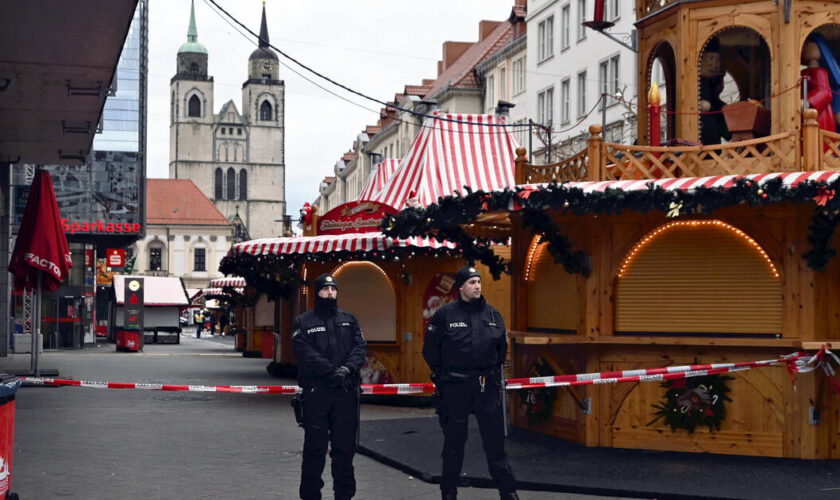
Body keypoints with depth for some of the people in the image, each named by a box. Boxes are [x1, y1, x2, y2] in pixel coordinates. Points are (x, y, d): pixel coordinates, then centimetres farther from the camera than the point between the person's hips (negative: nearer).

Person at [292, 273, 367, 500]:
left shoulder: (349, 320, 15)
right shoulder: (303, 322, 4)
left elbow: (360, 347, 3)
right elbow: (305, 353, -10)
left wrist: (347, 368, -16)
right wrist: (332, 370, -19)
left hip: (346, 391, 3)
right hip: (316, 392, -3)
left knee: (345, 447, 8)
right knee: (315, 448, 2)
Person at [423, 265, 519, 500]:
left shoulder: (493, 314, 5)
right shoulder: (444, 315, -5)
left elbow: (502, 347, 17)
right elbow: (430, 349, 3)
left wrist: (493, 372, 13)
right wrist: (443, 375, 3)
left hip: (487, 387, 2)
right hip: (455, 387, -2)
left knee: (495, 441, 3)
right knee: (453, 443, 7)